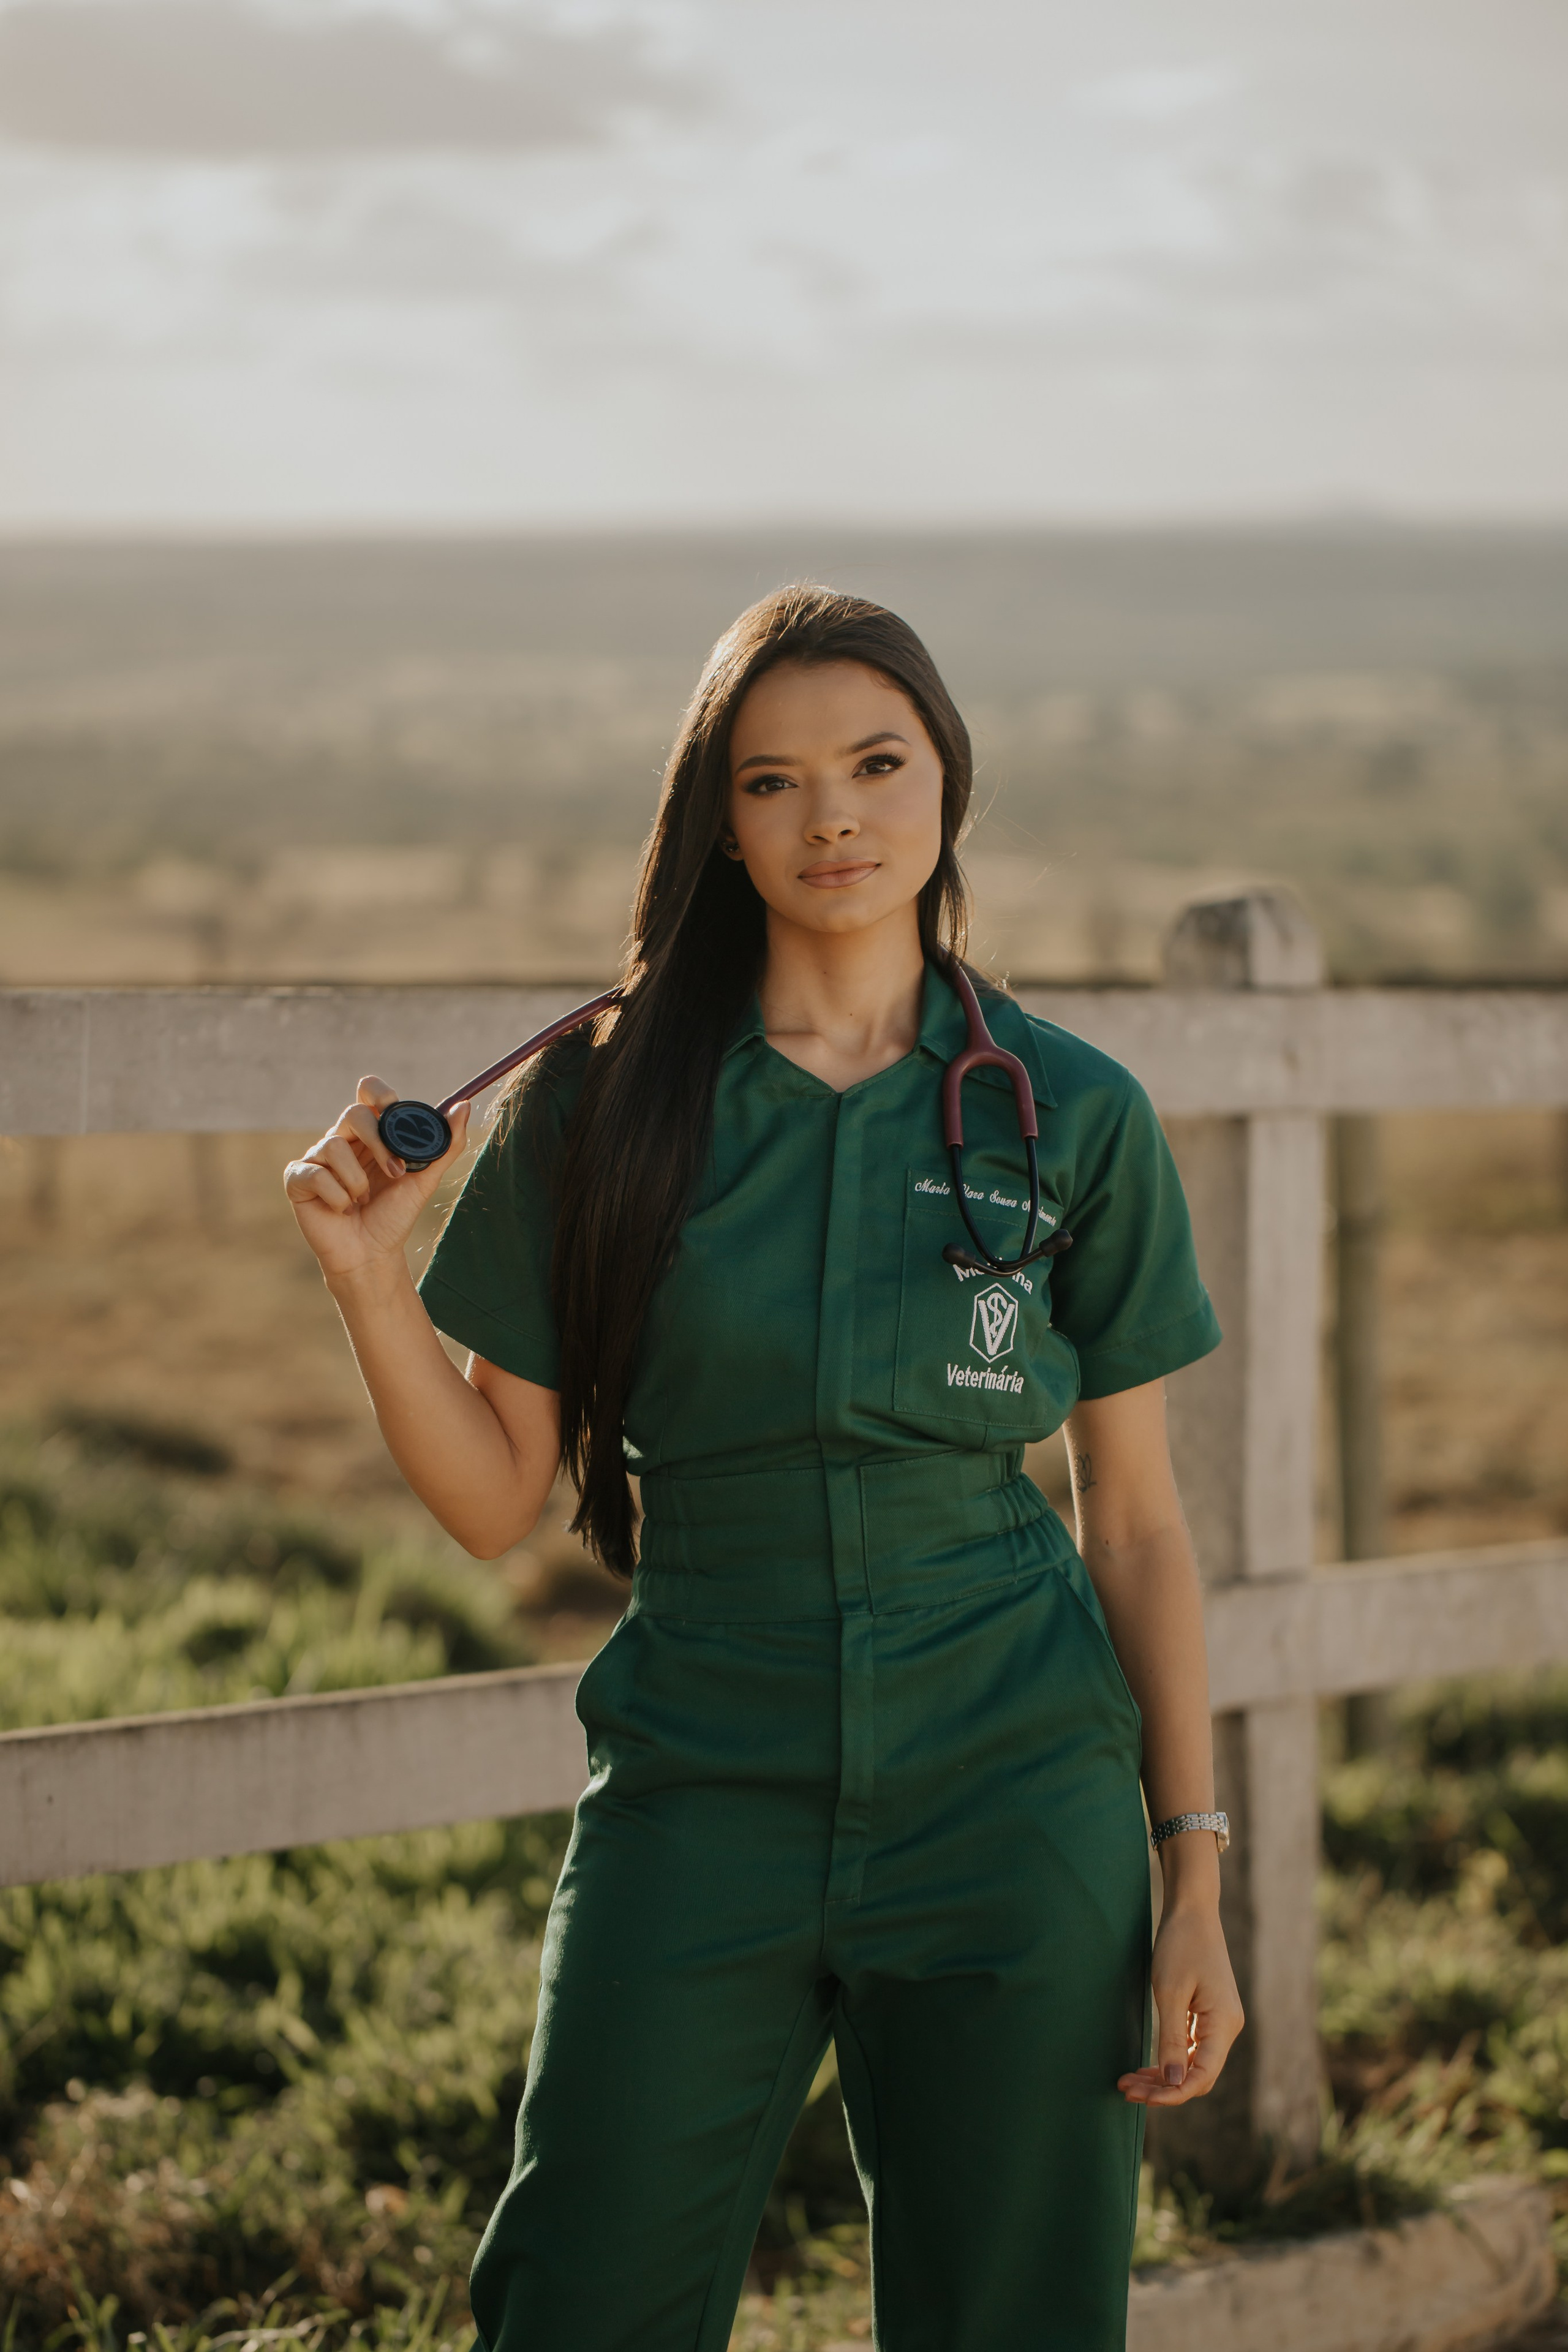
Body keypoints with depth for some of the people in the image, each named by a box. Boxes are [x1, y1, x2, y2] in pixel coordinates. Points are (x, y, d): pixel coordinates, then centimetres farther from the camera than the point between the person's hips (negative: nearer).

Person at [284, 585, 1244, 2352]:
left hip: (1014, 1809, 0)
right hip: (703, 1796, 0)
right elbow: (495, 1499, 4)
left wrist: (1198, 1874, 1)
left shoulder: (1071, 1116, 1)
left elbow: (1137, 1522, 5)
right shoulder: (597, 1106, 0)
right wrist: (367, 1277, -12)